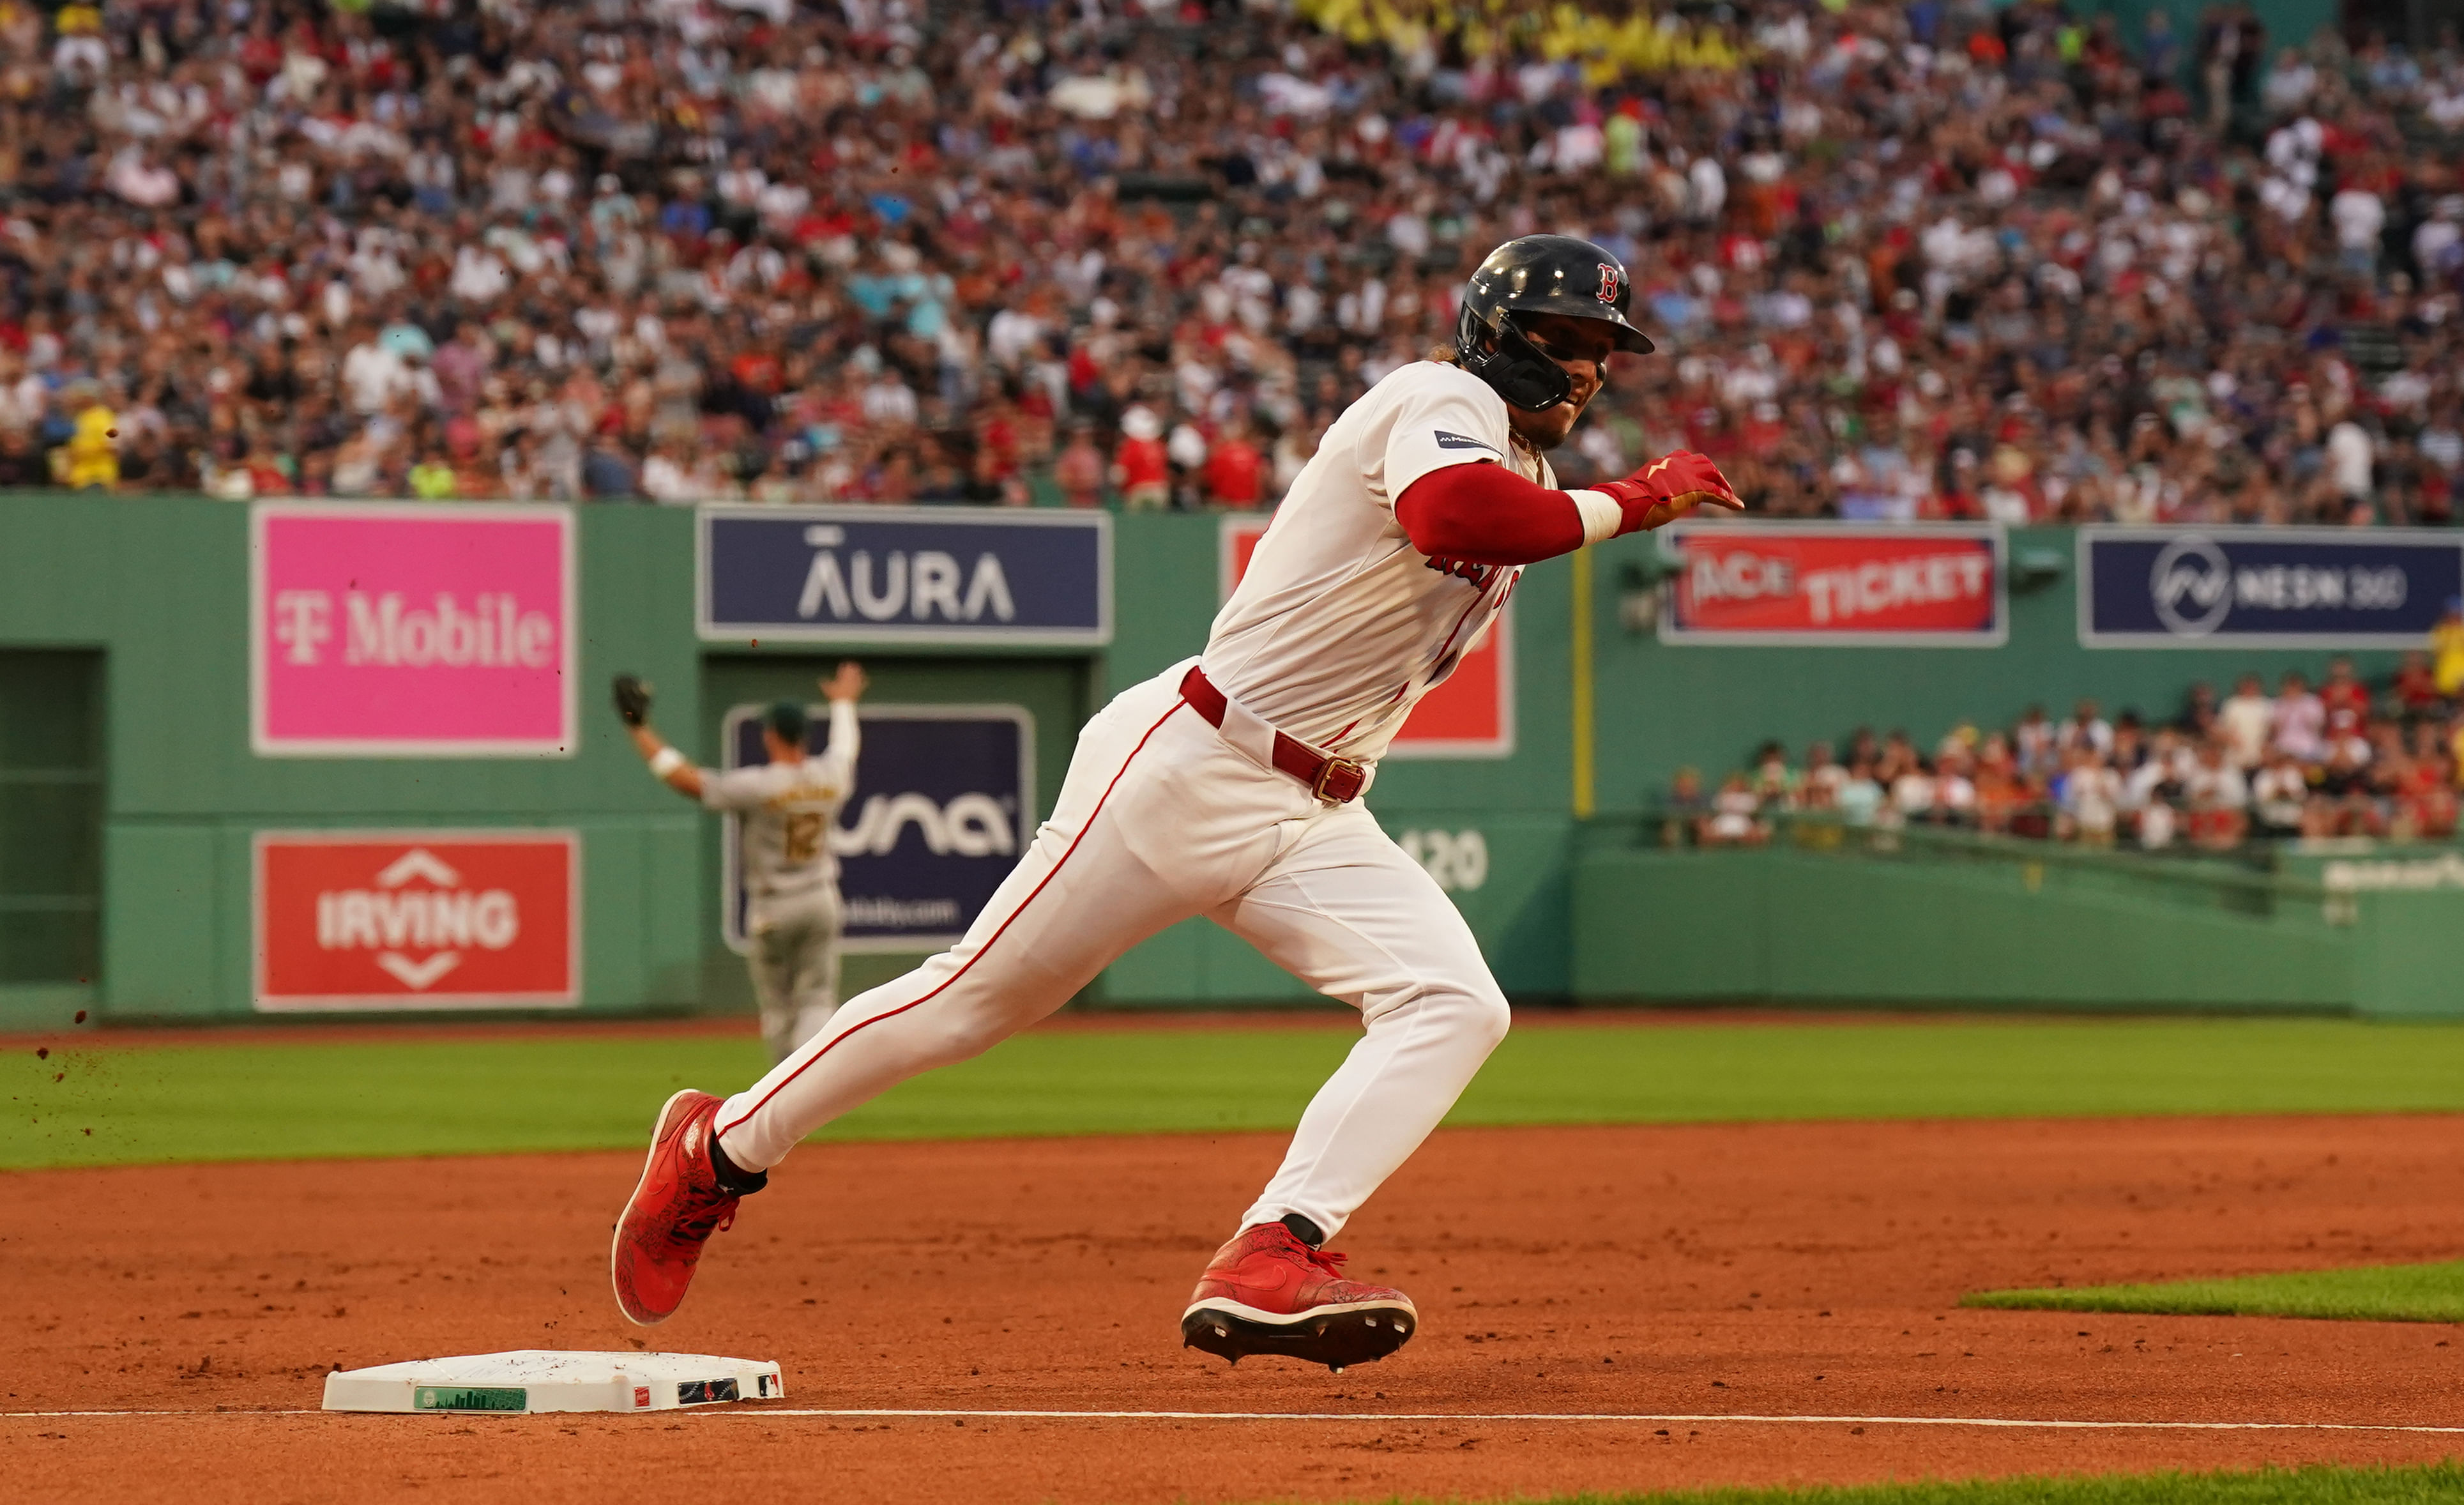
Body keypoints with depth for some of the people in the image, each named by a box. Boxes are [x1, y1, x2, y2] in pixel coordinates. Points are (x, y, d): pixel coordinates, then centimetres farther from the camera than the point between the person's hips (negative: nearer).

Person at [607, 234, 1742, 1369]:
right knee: (975, 998, 0)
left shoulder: (1522, 471, 15)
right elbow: (1447, 514, -36)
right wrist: (1629, 505, -28)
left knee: (1455, 1007, -15)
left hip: (1315, 822, 8)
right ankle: (715, 1152, 18)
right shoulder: (1443, 402, -12)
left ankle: (1271, 1264, -27)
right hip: (1190, 767, -8)